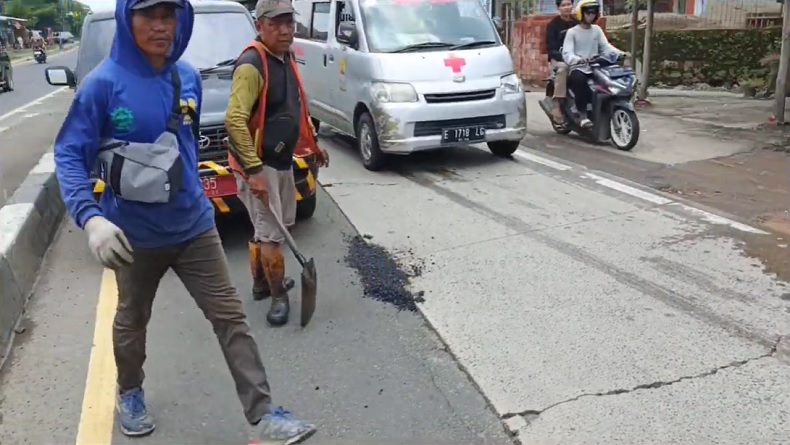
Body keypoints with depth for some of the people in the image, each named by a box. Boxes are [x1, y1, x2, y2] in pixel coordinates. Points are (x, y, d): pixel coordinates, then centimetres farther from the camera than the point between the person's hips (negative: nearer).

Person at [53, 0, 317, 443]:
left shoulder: (188, 77, -1)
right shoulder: (105, 82, -16)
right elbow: (70, 155, -14)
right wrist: (91, 218, -28)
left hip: (193, 224, 3)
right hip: (135, 233, -3)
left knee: (230, 315, 1)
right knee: (132, 319, 19)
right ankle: (130, 393, 46)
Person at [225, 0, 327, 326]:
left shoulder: (285, 59, 9)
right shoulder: (251, 64, -21)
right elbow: (234, 120, -29)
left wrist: (312, 144, 24)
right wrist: (253, 170, -32)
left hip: (281, 161, 9)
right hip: (258, 164, -9)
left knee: (266, 228, 19)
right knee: (271, 232, -4)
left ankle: (261, 283, 35)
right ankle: (279, 296, 11)